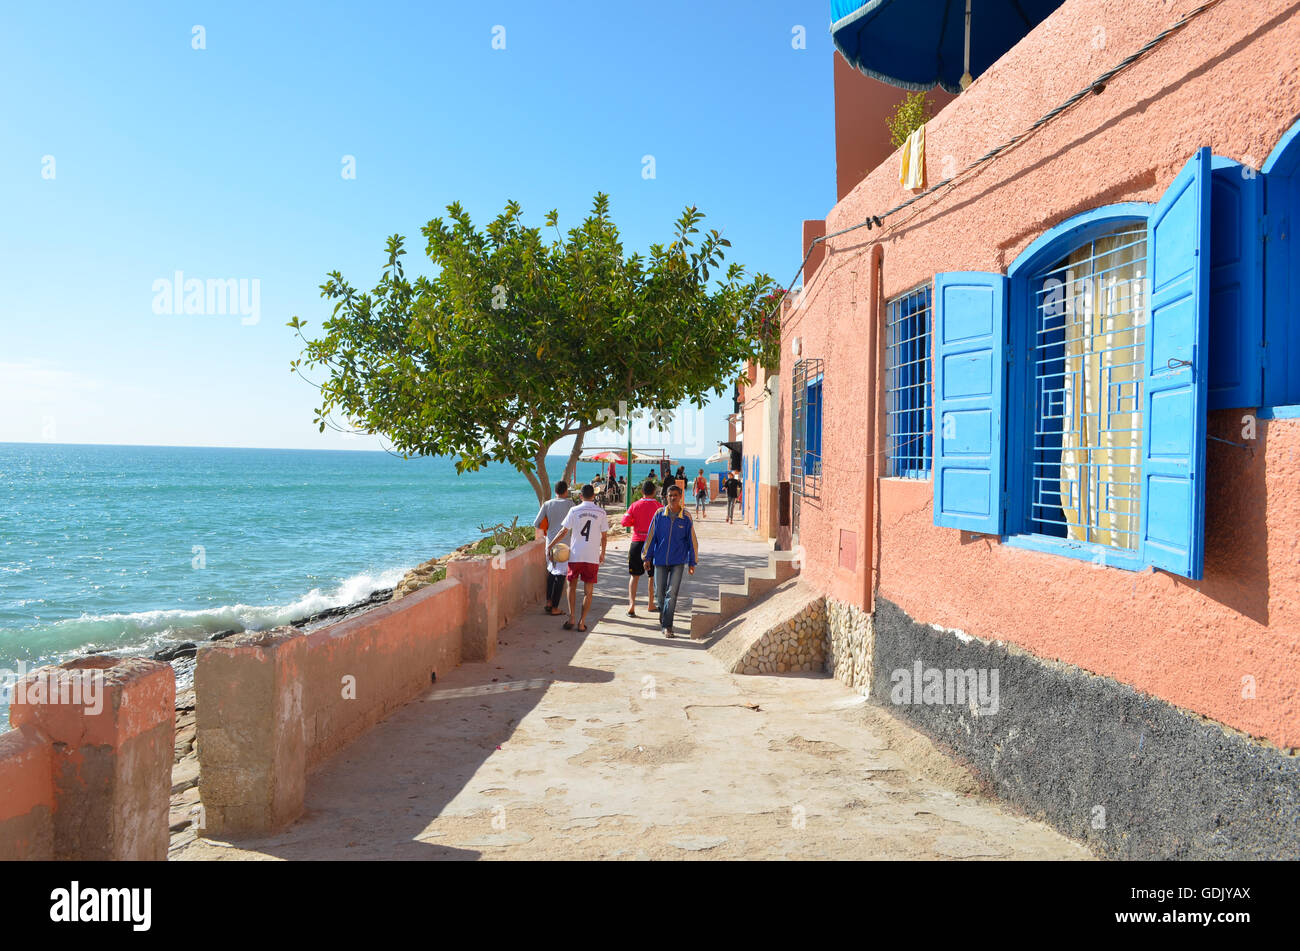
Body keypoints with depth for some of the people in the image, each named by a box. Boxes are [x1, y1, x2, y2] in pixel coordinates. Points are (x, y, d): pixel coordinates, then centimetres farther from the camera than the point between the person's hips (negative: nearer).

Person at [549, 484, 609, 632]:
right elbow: (604, 536, 5)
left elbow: (564, 532, 0)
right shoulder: (601, 512, 1)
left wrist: (551, 545, 12)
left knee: (572, 586, 15)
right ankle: (582, 622, 6)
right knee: (588, 591, 7)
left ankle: (571, 618, 6)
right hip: (592, 557, 0)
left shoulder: (574, 510, -2)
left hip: (575, 555, 0)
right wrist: (602, 554, 18)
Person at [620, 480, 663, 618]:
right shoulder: (659, 507, -4)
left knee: (635, 575, 5)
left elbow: (624, 522, -5)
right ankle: (650, 604, 23)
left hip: (637, 543, 0)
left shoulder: (635, 506, -3)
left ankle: (632, 603, -11)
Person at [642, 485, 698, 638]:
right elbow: (651, 536, 5)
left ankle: (667, 626, -4)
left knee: (672, 592, -9)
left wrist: (692, 562, 5)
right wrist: (647, 557, 5)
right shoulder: (659, 514, -1)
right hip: (660, 559, 2)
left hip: (678, 561, -1)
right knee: (659, 591, 8)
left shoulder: (686, 517, -3)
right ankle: (663, 611, 39)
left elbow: (692, 540, 4)